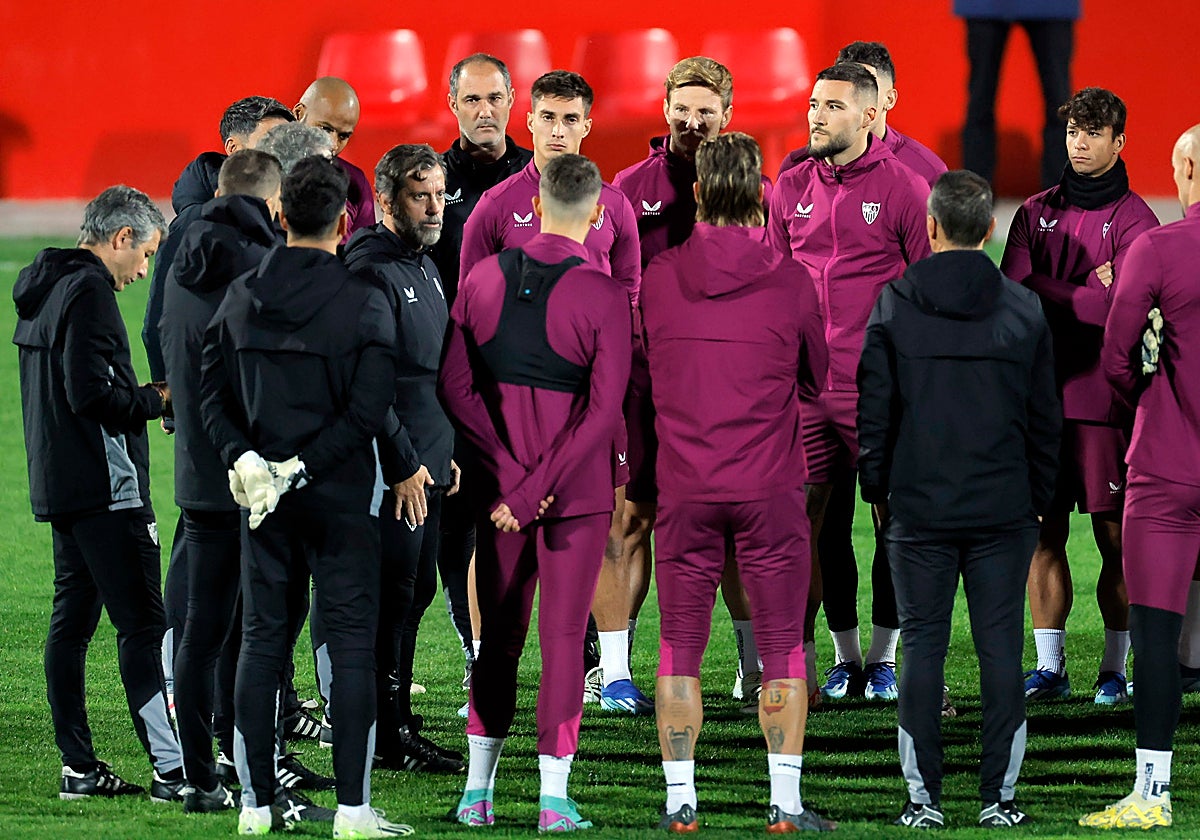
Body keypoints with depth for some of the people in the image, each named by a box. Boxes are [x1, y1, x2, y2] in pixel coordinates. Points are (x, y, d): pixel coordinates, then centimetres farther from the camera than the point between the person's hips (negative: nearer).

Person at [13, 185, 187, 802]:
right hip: (105, 486, -10)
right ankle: (171, 769, -14)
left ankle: (78, 768, 10)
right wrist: (157, 400, -7)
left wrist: (142, 397, 13)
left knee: (72, 618, 9)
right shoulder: (89, 290, -13)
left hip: (59, 486, 10)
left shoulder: (44, 289, 17)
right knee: (143, 623, -10)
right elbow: (90, 394, -21)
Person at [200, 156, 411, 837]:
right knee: (353, 644, 1)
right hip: (341, 498, -4)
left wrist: (245, 458, -4)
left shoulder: (241, 298, 4)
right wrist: (302, 468, -11)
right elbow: (367, 411, -14)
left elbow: (212, 392, 1)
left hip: (262, 497, 4)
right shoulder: (365, 303, -8)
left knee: (262, 640, 10)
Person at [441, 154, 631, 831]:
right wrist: (534, 491, -14)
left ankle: (478, 789, 17)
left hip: (499, 482, 4)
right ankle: (554, 796, 2)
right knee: (564, 634, 2)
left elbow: (455, 385, -2)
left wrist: (510, 475, -6)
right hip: (578, 492, -4)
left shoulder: (484, 280, -1)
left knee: (500, 632, 14)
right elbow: (603, 412, -17)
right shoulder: (603, 297, -13)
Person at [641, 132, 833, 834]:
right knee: (783, 648, 5)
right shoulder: (792, 281, -5)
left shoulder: (660, 277, -1)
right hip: (771, 487, -1)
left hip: (685, 490, 1)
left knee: (681, 648, 7)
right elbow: (815, 380, 8)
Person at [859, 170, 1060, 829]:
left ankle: (924, 797, 2)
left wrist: (876, 488, 11)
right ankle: (998, 795, 3)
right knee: (1001, 646, 4)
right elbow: (1046, 419, 6)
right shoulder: (1024, 310, 2)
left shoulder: (894, 305, -3)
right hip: (1004, 512, 1)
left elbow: (873, 409, 0)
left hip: (920, 509, -1)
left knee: (923, 645, 4)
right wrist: (1037, 497, 16)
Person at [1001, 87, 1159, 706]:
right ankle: (1049, 666, 10)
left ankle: (1114, 669, 5)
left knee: (1116, 538, 0)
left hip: (1105, 394, -4)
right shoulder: (1036, 213, 13)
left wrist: (1047, 292, -7)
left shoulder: (1133, 219, 0)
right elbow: (1012, 290, 0)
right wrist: (1085, 292, -8)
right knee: (1045, 533, 4)